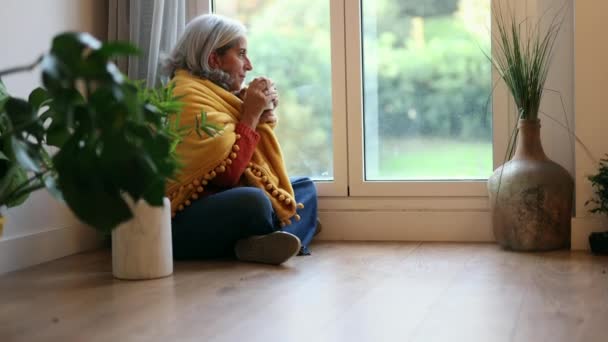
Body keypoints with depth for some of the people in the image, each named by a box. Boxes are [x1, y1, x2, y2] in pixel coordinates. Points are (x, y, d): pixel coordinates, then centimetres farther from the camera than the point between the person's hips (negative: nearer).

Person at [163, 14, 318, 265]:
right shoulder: (188, 97, -15)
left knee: (305, 187, 8)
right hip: (184, 224, -11)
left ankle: (266, 243, -18)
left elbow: (252, 160, 18)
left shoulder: (218, 93, 13)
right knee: (252, 200, -37)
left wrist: (264, 115, 1)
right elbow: (225, 174, -23)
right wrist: (251, 114, -13)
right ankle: (293, 231, -8)